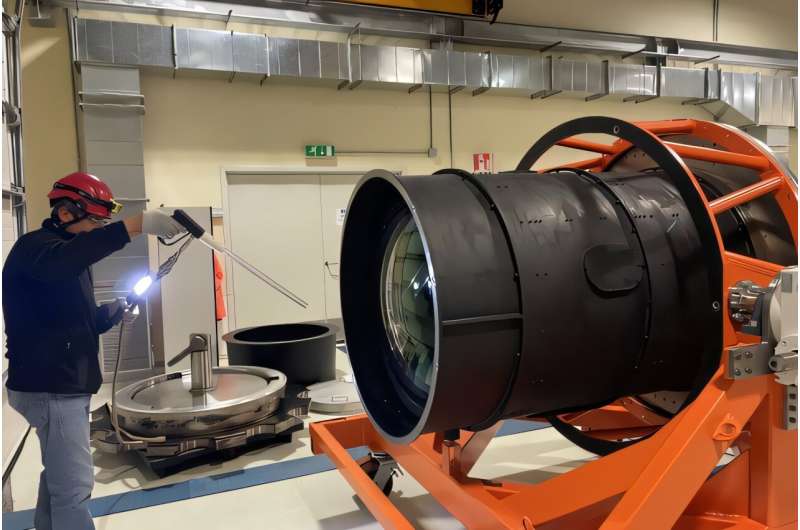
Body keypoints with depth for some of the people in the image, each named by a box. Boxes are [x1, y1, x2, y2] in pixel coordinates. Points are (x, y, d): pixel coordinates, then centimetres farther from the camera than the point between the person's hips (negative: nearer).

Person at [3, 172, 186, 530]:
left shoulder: (69, 250, 17)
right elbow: (61, 261, -41)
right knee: (74, 486, -9)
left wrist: (115, 310, -3)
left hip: (65, 385, 10)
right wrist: (137, 224, -48)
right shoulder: (34, 246, -13)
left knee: (59, 475, 21)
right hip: (50, 387, -10)